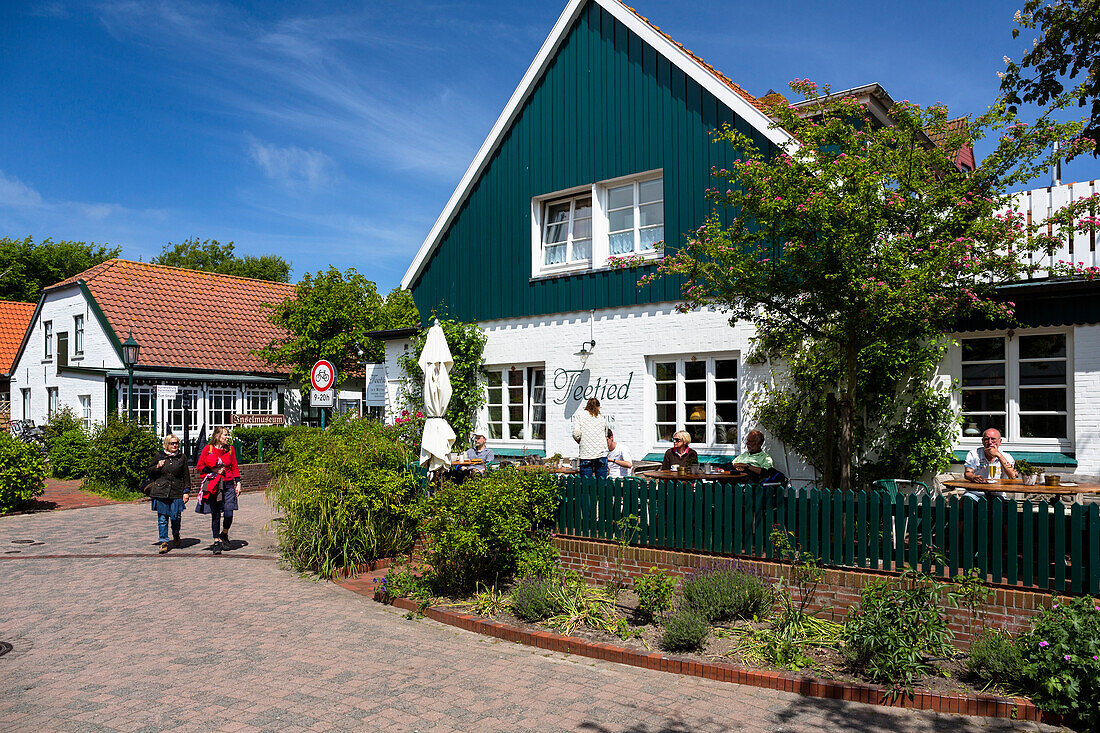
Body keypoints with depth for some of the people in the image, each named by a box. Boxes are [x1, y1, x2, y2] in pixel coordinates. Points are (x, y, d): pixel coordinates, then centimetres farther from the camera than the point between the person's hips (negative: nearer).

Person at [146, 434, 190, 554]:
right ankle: (163, 542, 10)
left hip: (177, 492, 0)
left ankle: (176, 534, 30)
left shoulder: (182, 457, 7)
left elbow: (186, 476, 9)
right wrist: (157, 467, -7)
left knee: (176, 516, -1)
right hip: (161, 492, 0)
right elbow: (148, 471, 13)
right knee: (162, 518, 0)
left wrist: (186, 491, 3)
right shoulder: (159, 456, 6)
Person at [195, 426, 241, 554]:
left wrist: (238, 483, 5)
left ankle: (224, 534, 18)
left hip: (228, 485, 1)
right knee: (215, 515, 3)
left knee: (228, 514, -10)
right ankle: (217, 541, 15)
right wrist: (213, 470, -10)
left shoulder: (230, 449, 7)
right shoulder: (208, 449, -1)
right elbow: (199, 467, 2)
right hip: (213, 486, -1)